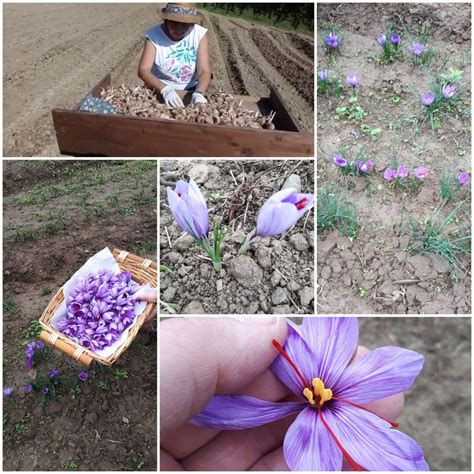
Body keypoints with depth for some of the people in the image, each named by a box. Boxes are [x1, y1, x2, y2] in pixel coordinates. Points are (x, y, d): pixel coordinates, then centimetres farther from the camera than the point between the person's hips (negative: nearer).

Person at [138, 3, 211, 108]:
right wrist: (165, 90, -38)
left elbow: (204, 71, -17)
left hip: (190, 91, 1)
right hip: (159, 90, -1)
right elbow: (143, 70, -20)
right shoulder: (154, 35, -12)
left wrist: (198, 93, -37)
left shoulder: (200, 34, -10)